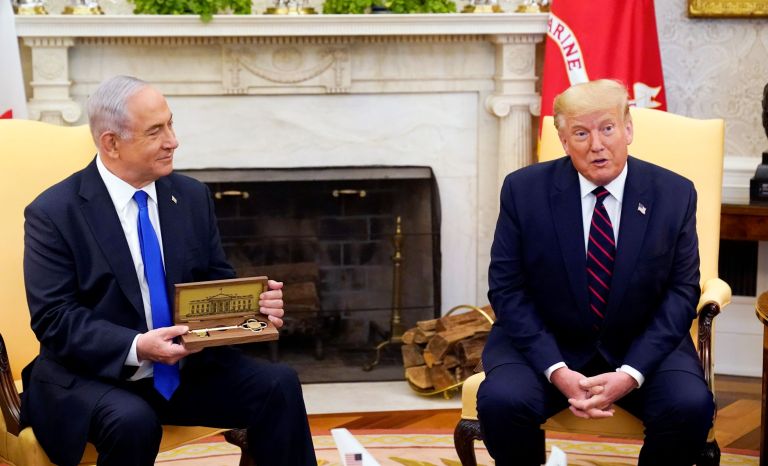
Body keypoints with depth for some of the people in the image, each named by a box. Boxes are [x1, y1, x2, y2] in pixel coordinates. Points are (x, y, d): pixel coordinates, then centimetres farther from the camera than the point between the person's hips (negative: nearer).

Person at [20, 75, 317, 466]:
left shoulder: (192, 197, 7)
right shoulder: (53, 213, -9)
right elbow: (53, 318, -13)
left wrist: (256, 304, -13)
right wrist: (136, 347, -28)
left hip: (189, 366, 4)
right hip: (95, 375, -4)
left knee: (279, 385, -19)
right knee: (133, 422, -36)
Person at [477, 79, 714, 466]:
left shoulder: (674, 194, -3)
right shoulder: (524, 190, -6)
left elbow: (681, 292, -3)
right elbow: (507, 289, -6)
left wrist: (630, 374, -17)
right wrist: (557, 371, -19)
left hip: (642, 346, 1)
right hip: (544, 343, -1)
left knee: (691, 406, -27)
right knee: (500, 401, -29)